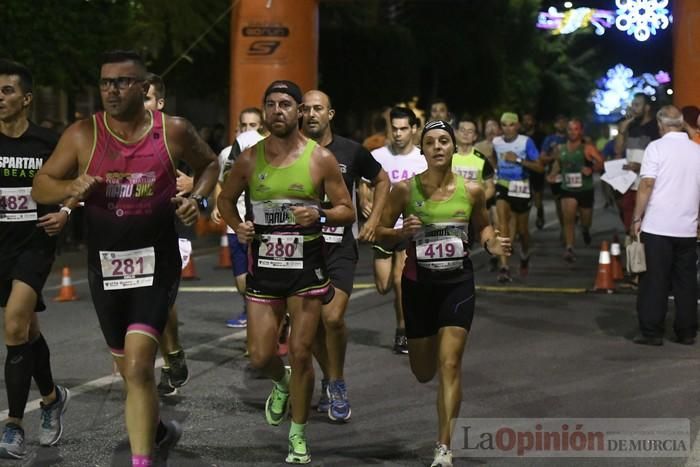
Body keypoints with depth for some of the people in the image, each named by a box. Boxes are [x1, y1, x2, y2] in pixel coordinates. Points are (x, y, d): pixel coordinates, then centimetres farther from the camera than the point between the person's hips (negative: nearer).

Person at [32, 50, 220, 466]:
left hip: (157, 264, -3)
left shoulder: (174, 131, -5)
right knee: (133, 369, 18)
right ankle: (160, 431, 45)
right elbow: (40, 186, 1)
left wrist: (197, 200, -5)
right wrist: (72, 188, -20)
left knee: (138, 367, -18)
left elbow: (209, 164, 14)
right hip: (105, 266, 3)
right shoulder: (82, 135, -4)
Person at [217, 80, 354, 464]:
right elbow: (226, 199, 15)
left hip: (306, 266, -2)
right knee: (260, 356, 2)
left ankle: (298, 433, 17)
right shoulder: (249, 159, 0)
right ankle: (282, 384, 39)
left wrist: (320, 216, -21)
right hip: (263, 266, 2)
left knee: (300, 353, 1)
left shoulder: (320, 158, -6)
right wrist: (237, 226, -6)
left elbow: (347, 211, -1)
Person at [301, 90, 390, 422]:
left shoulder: (351, 152, 0)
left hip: (339, 248, -1)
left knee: (333, 318, -17)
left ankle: (336, 385, 4)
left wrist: (373, 220, 9)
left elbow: (381, 180, 17)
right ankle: (330, 381, 29)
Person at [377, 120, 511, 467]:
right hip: (418, 284, 1)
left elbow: (483, 225, 15)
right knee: (423, 372, 13)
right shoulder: (405, 189, -7)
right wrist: (403, 233, -19)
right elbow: (379, 231, 1)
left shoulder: (471, 191, -3)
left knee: (449, 364, -11)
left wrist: (491, 243, -6)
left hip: (458, 283, 0)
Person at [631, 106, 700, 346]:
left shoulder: (657, 147, -7)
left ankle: (651, 332, 1)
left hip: (657, 226, -4)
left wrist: (637, 218, -5)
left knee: (654, 281, 1)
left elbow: (647, 184, -12)